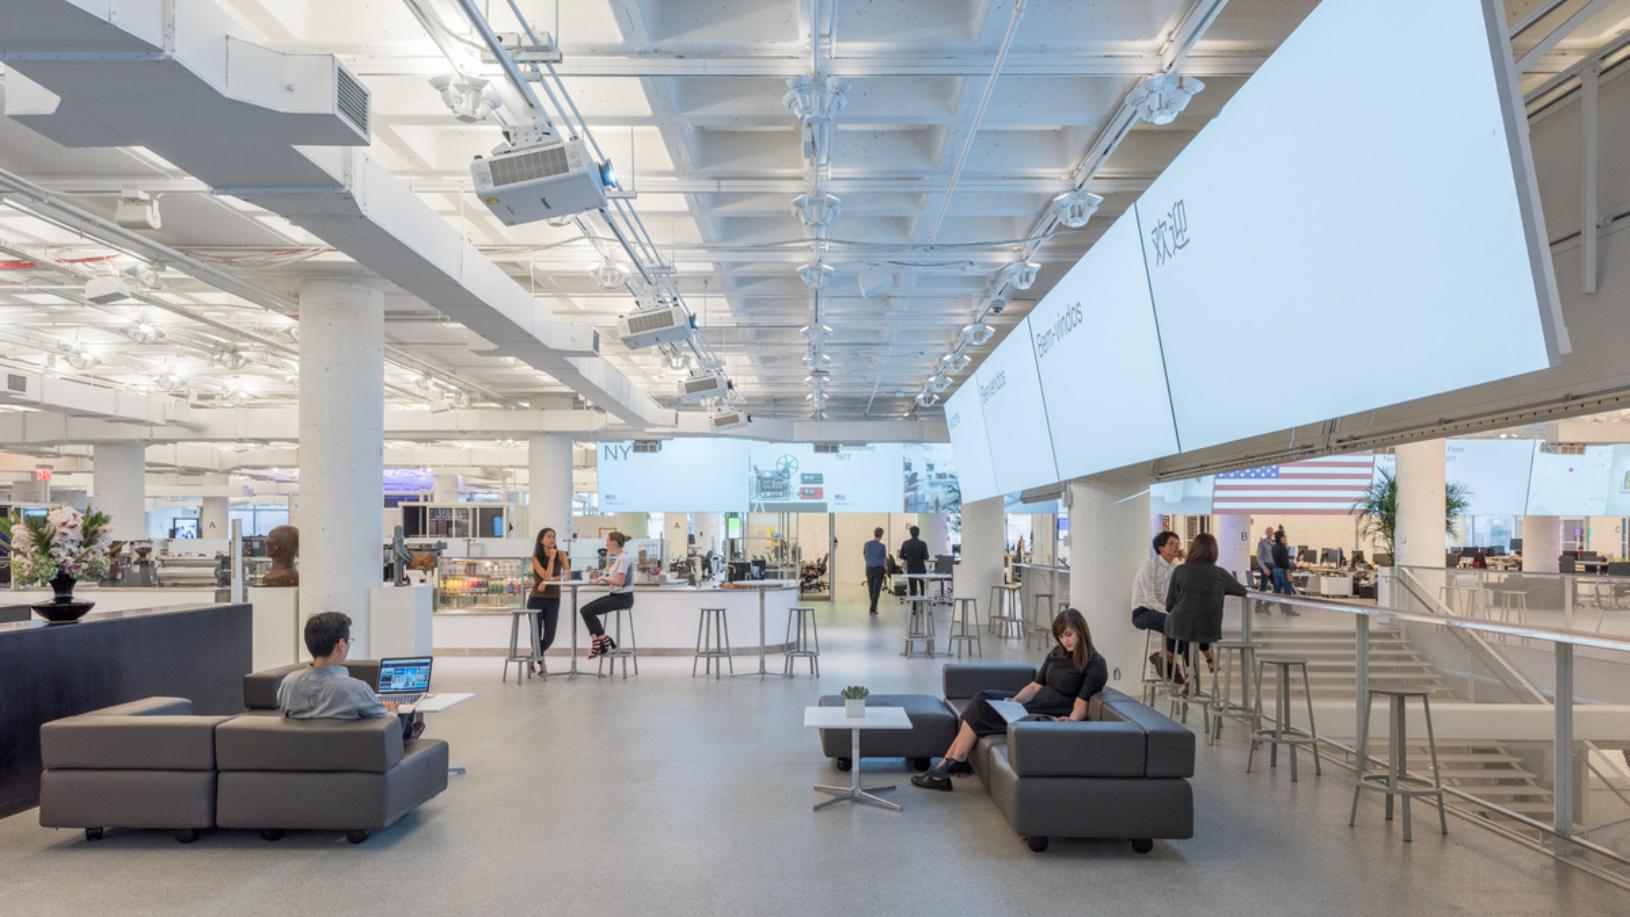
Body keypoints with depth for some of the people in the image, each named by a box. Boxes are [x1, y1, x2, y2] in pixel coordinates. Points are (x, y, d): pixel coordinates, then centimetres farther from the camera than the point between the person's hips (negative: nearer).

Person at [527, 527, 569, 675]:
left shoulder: (561, 554, -2)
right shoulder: (535, 557, -8)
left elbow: (567, 575, -12)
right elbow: (546, 576, -19)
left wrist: (549, 581, -21)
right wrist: (551, 557, -16)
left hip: (553, 600, 2)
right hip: (536, 600, -2)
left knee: (549, 636, 0)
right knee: (537, 634, 0)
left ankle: (535, 658, 30)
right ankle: (538, 660, 28)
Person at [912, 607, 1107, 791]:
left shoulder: (1095, 664, -9)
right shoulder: (1058, 653, 12)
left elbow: (1080, 707, -13)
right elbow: (1034, 686, 10)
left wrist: (1069, 722, -32)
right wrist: (1014, 701, -8)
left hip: (1052, 718, -7)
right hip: (1033, 703, 7)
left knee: (982, 710, -18)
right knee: (983, 698, -15)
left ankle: (954, 764, -6)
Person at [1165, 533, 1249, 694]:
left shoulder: (1180, 571, -7)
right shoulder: (1220, 574, -5)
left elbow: (1169, 605, -3)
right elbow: (1242, 591, 12)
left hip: (1180, 626, -1)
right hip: (1209, 630, 2)